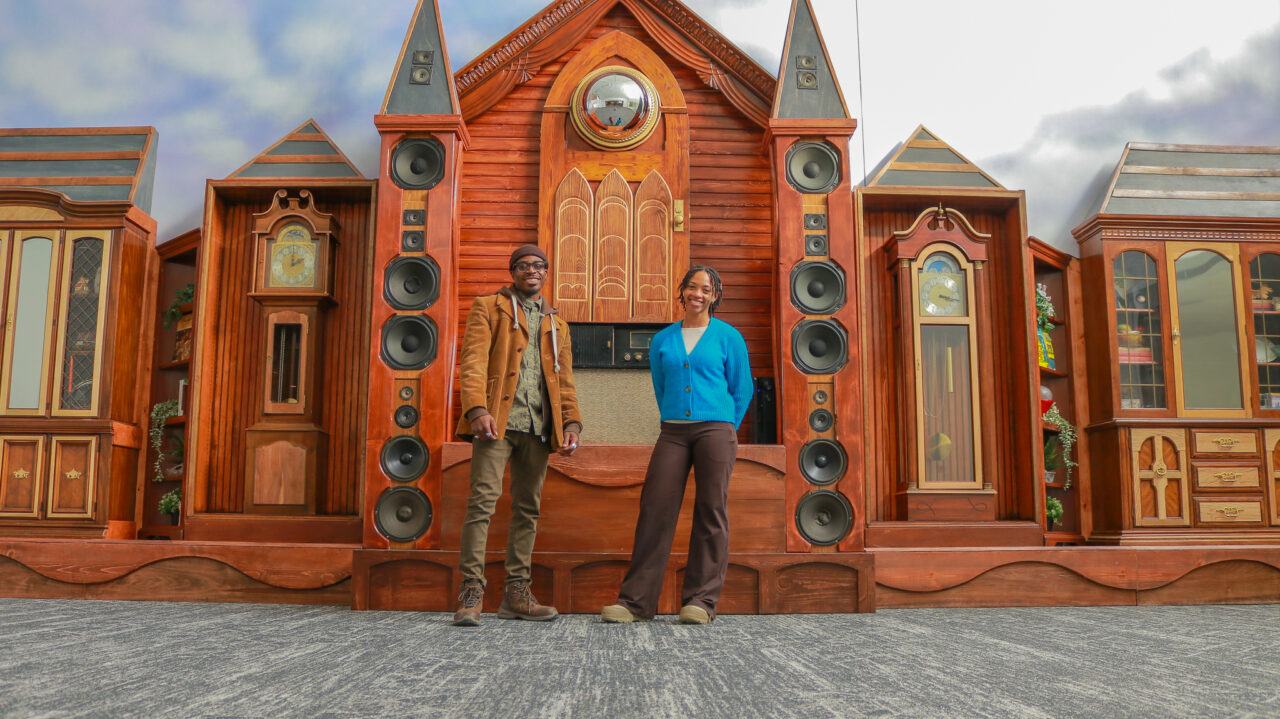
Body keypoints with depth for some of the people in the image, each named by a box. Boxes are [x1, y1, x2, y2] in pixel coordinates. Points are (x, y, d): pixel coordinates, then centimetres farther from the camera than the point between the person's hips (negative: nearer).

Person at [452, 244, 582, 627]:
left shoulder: (556, 325, 24)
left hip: (538, 426, 5)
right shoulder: (489, 308, 10)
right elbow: (473, 361, -3)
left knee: (528, 508, 5)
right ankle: (471, 593, -11)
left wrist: (571, 421, 4)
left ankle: (516, 594, 10)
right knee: (483, 501, -13)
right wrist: (477, 408, -18)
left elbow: (564, 380, 20)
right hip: (497, 421, -5)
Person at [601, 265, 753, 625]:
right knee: (655, 509, -5)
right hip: (672, 432, 2)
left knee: (711, 512, -2)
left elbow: (742, 389, 11)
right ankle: (635, 601, -1)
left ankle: (701, 600, 4)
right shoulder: (662, 340, 14)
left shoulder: (728, 337, 6)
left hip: (715, 430, -2)